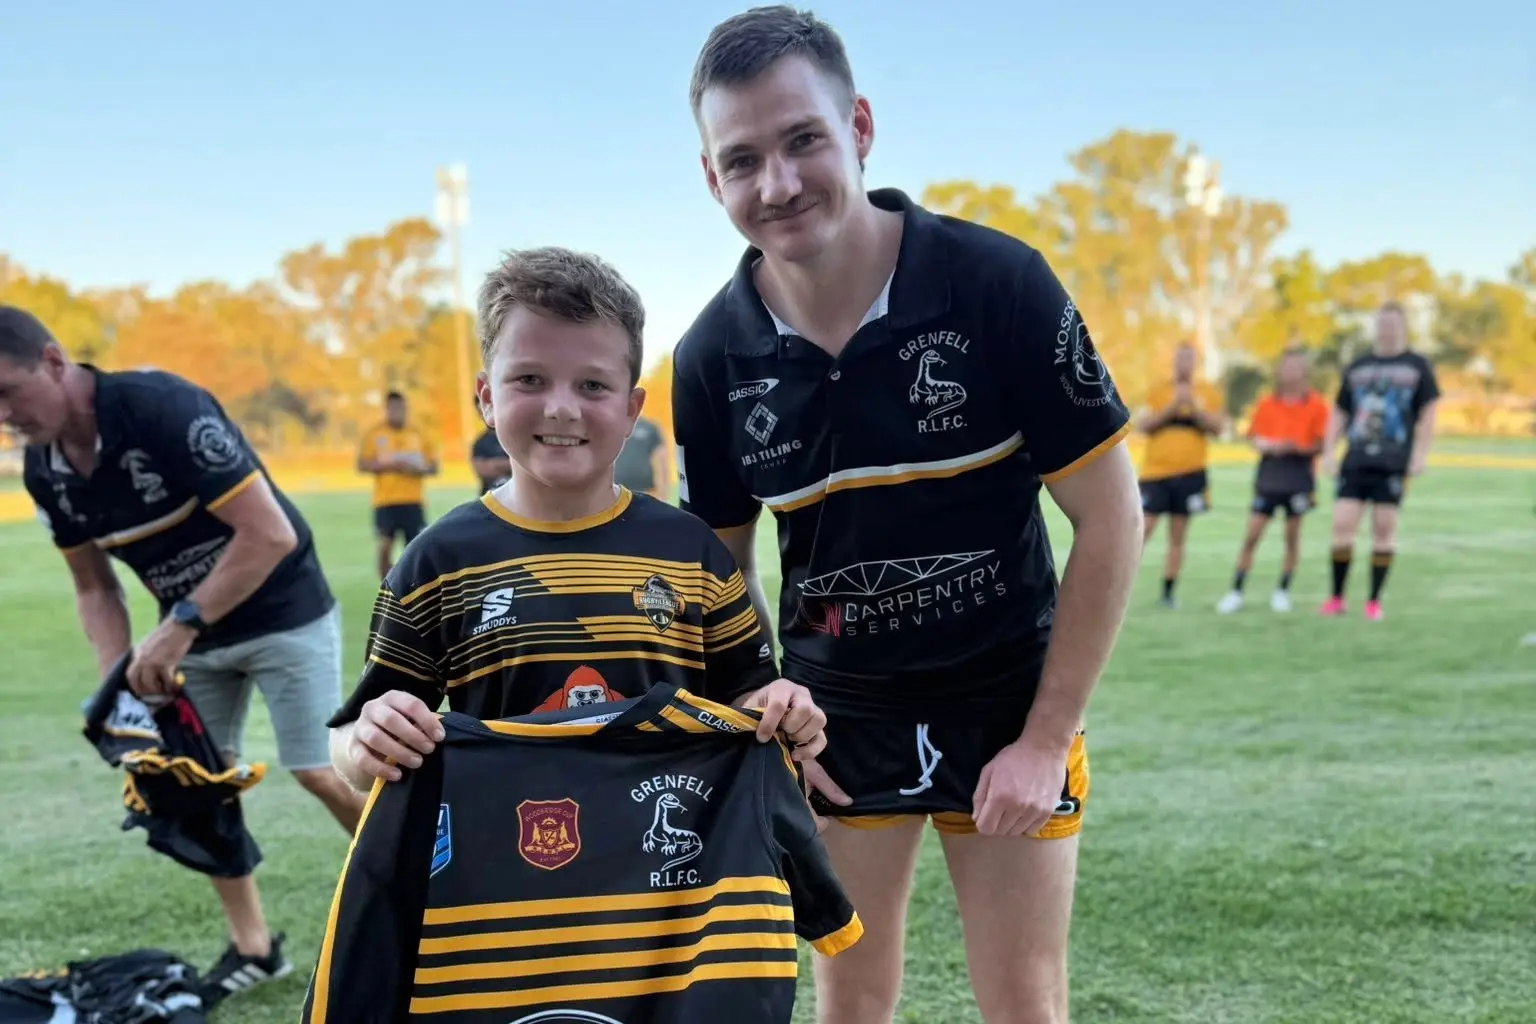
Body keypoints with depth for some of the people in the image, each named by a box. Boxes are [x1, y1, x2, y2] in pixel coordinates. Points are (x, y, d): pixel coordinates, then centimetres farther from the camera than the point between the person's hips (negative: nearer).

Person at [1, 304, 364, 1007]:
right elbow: (94, 586, 5)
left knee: (322, 774, -6)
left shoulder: (162, 407, -29)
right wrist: (118, 681, -9)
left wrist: (178, 627, -27)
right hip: (193, 628, 7)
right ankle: (252, 947, 19)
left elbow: (271, 533, -30)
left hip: (283, 612, -7)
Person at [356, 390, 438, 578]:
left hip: (413, 501, 1)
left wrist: (417, 469, -12)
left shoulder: (418, 434, 7)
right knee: (385, 547, -3)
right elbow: (362, 465, -2)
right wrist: (388, 466, -16)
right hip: (385, 501, -1)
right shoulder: (374, 434, 2)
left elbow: (433, 467, 9)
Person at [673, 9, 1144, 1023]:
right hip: (835, 716, 2)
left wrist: (1046, 738, -13)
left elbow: (1111, 518, -13)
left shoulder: (999, 282, -19)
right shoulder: (714, 358, -11)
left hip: (1009, 703, -2)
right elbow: (722, 565, 5)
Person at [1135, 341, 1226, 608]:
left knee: (1177, 536, 5)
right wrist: (1172, 406, -14)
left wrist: (1195, 407, -13)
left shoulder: (1208, 393, 7)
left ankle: (1168, 593, 11)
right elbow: (1143, 424, -6)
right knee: (1143, 530, -6)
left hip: (1190, 473, 1)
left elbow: (1217, 427, -2)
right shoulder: (1157, 391, 5)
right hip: (1155, 471, -1)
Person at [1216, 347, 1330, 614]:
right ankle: (1236, 592, 4)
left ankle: (1282, 591, 17)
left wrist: (1297, 447, -19)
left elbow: (1321, 445, -3)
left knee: (1292, 535, 4)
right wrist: (1268, 446, -11)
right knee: (1252, 534, -1)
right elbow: (1255, 439, 10)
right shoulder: (1267, 403, 6)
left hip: (1299, 478, -1)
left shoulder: (1316, 404, -1)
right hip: (1269, 475, 1)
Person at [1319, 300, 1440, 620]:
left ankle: (1374, 601, 8)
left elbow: (1427, 414, 3)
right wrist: (1329, 451, 6)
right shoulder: (1357, 367, 14)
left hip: (1393, 464, -2)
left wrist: (1420, 453, -8)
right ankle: (1337, 598, 5)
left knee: (1384, 530, -1)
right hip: (1355, 461, 2)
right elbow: (1339, 413, 16)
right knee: (1342, 526, -5)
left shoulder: (1417, 366, 7)